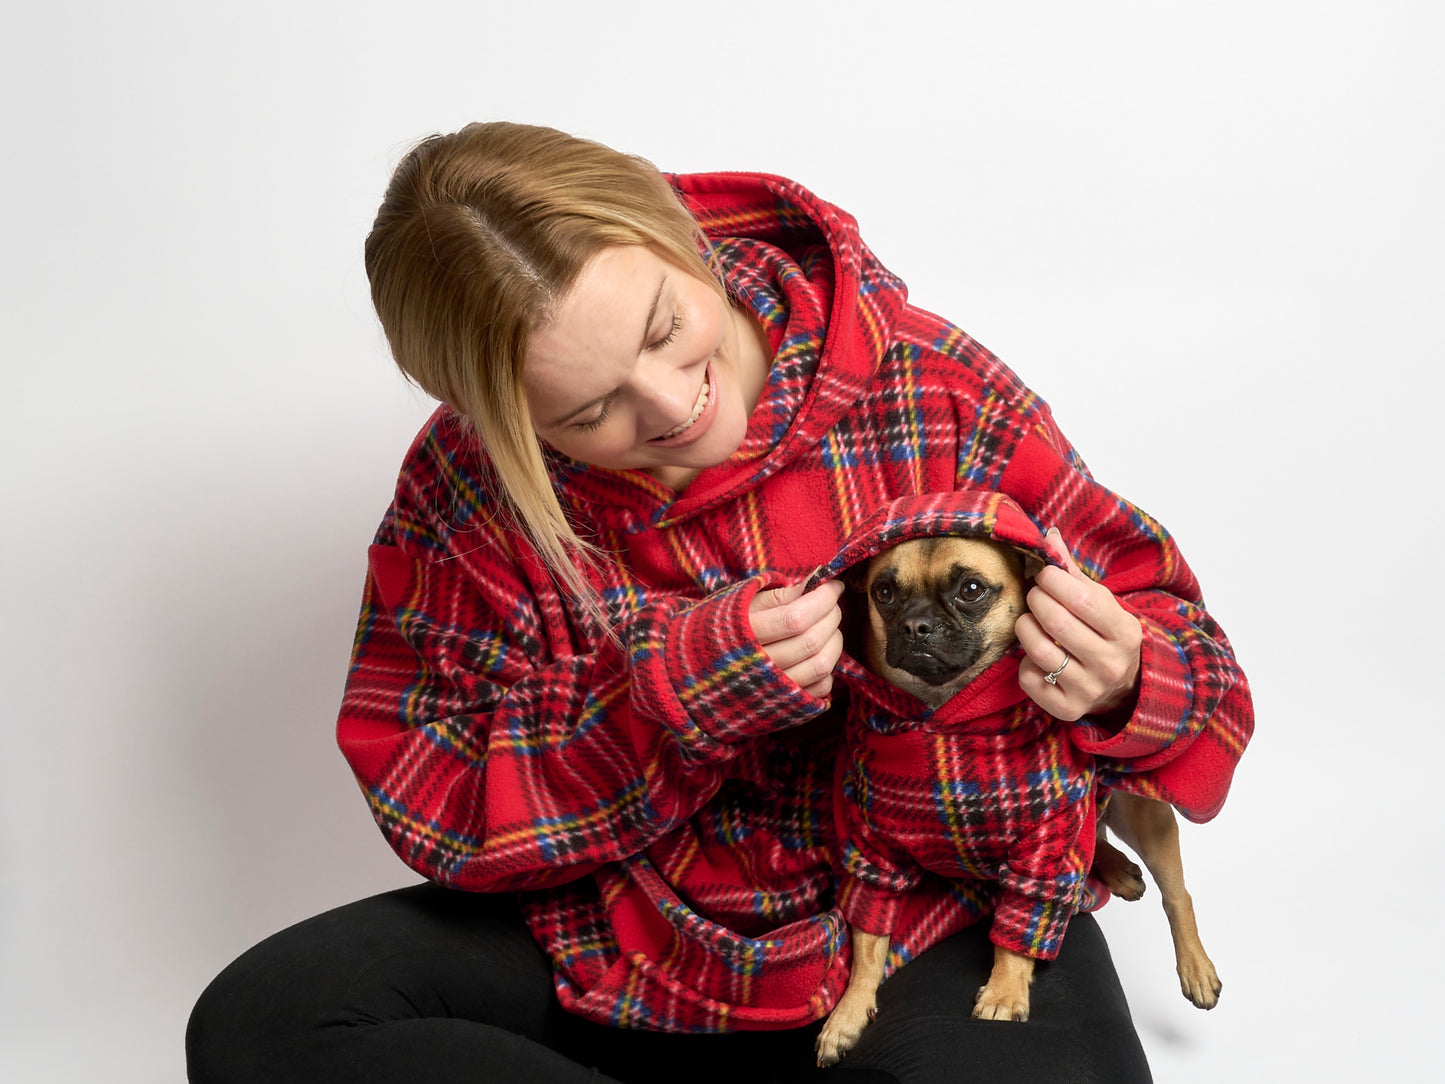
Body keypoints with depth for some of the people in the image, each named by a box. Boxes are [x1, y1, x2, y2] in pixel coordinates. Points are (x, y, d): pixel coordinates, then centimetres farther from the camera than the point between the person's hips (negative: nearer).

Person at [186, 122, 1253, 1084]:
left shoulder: (940, 394, -12)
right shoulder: (468, 480, -8)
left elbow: (1174, 646, -3)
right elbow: (430, 806, -9)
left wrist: (1119, 684, -29)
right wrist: (676, 695, -24)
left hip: (924, 937, -3)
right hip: (615, 945, 4)